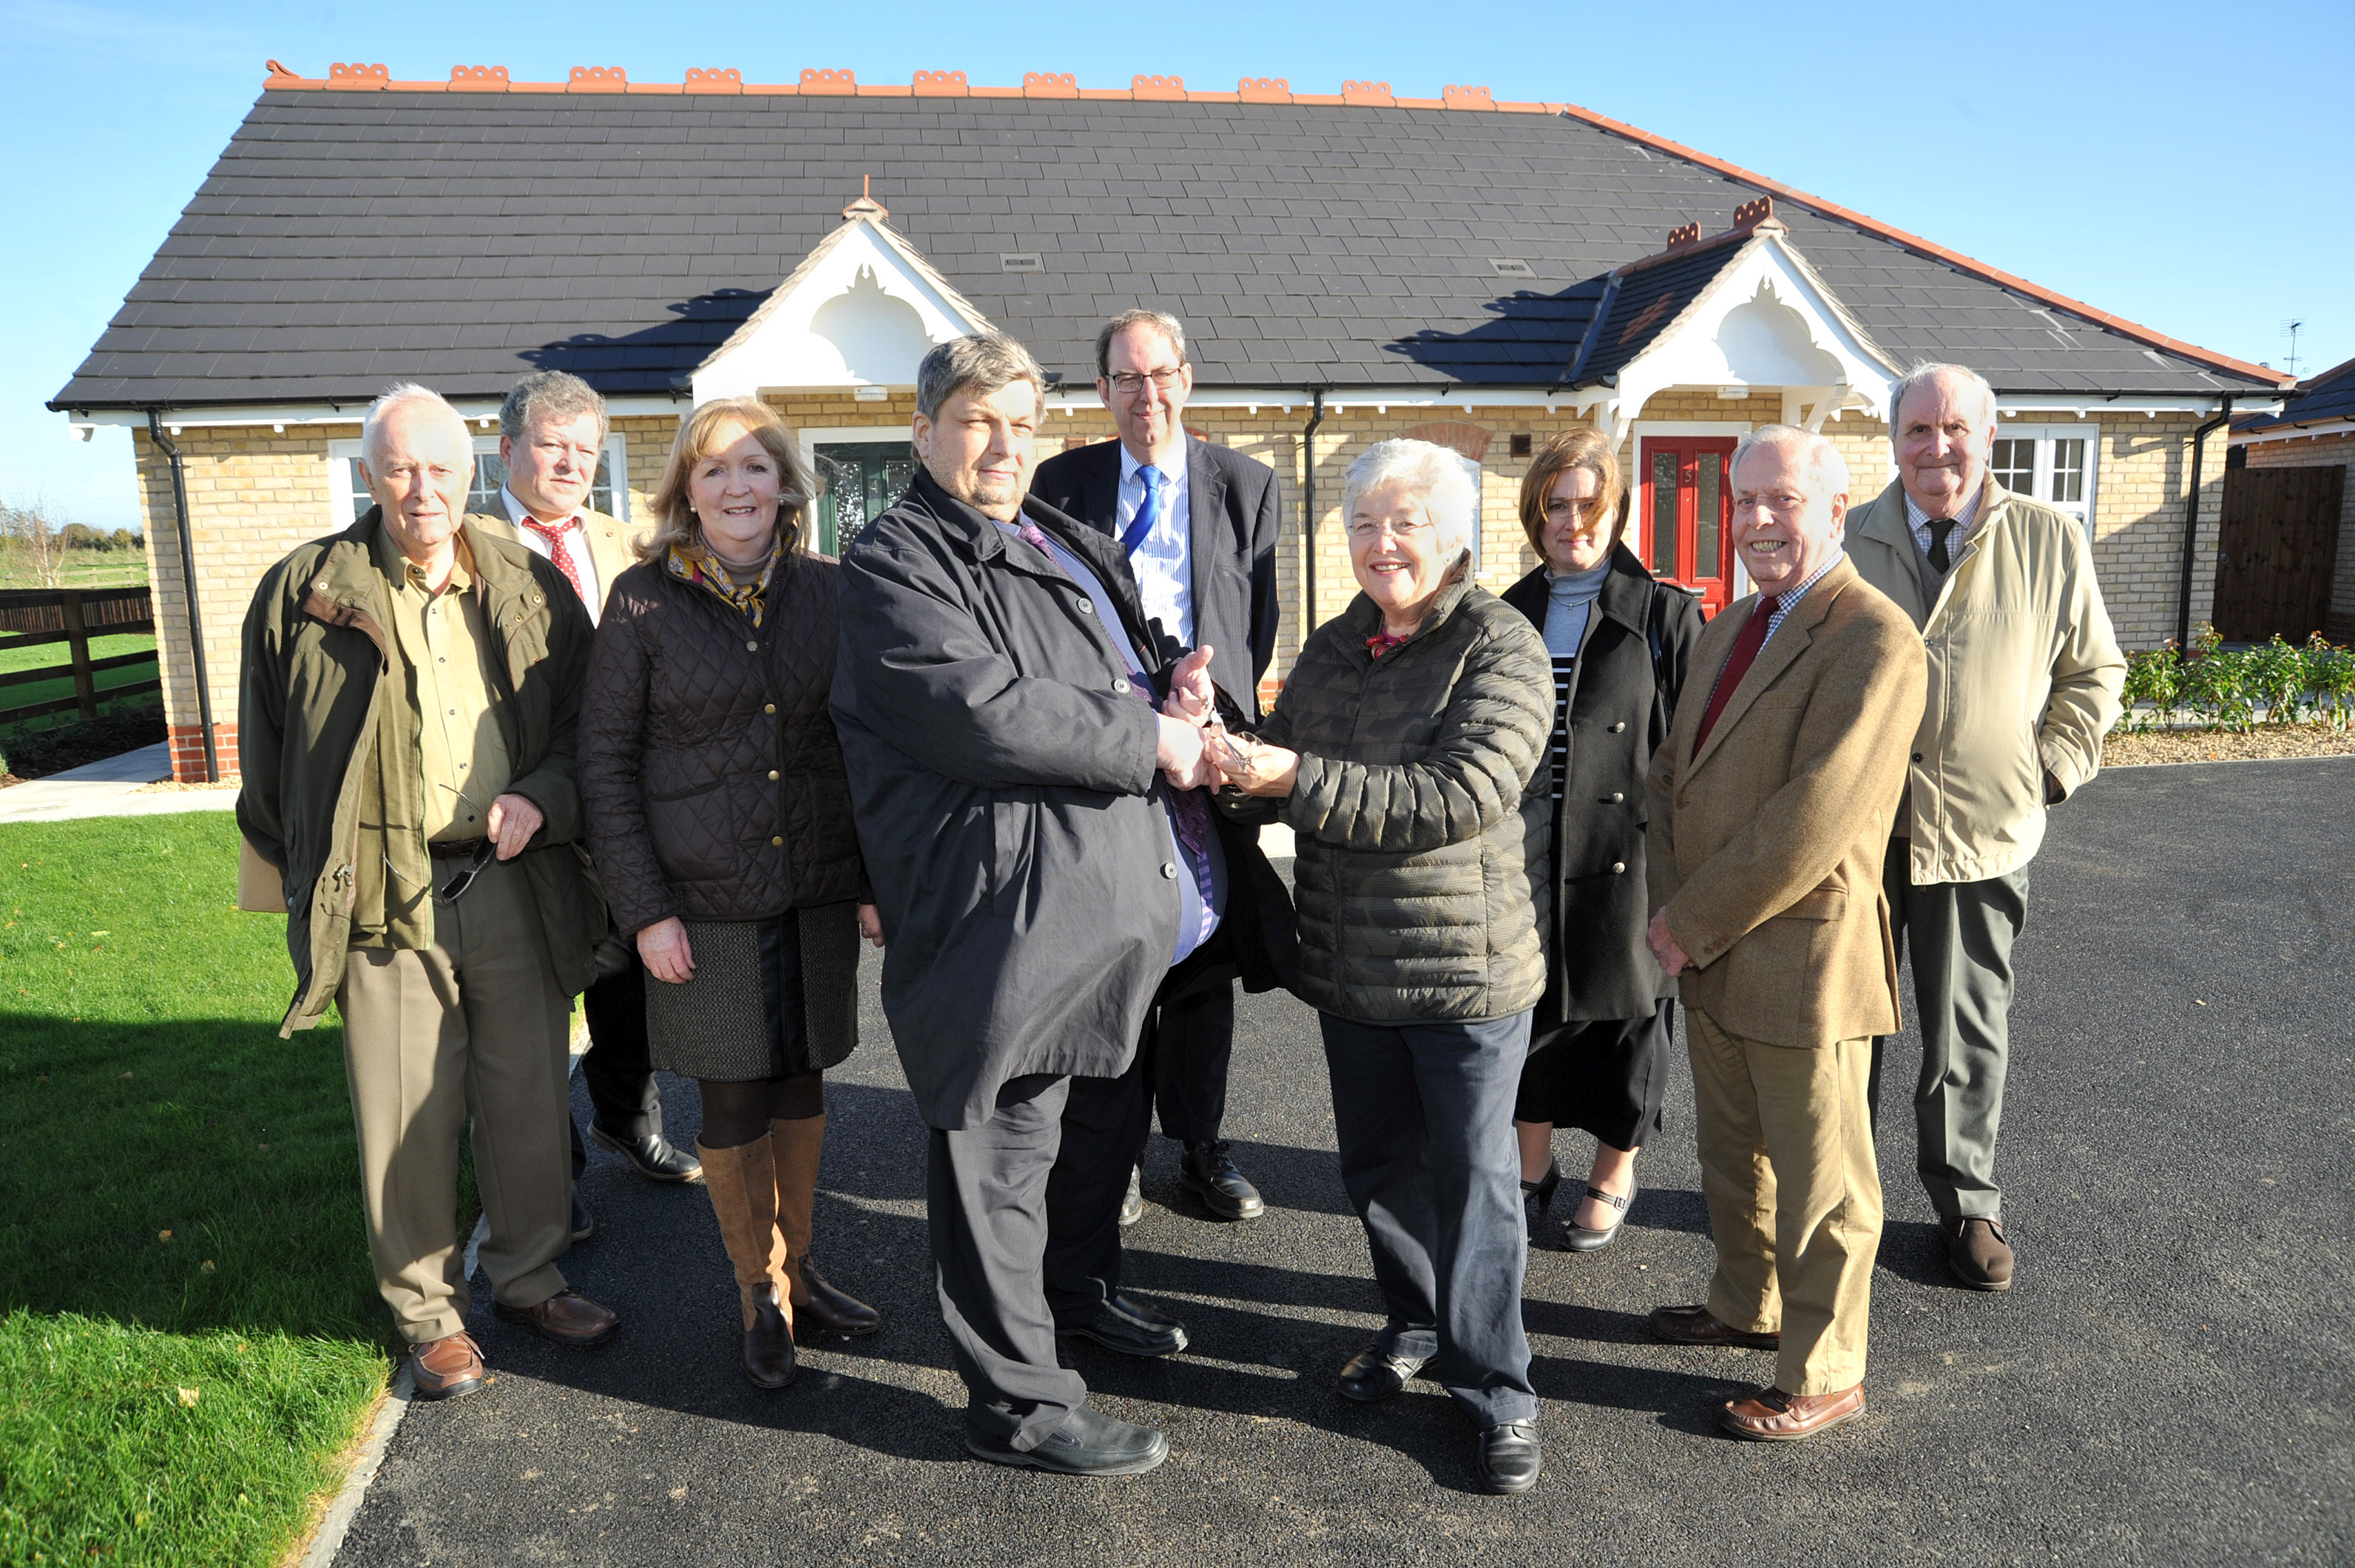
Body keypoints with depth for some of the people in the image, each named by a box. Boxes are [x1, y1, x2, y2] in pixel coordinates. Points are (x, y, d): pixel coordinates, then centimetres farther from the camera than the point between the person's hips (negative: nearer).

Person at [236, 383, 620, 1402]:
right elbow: (266, 746, 10)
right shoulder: (304, 593, 2)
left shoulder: (533, 589, 6)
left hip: (516, 886, 2)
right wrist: (310, 874, 7)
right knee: (406, 1115, 5)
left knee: (528, 1096, 12)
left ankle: (530, 1280, 31)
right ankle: (427, 1313, 24)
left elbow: (587, 725, 11)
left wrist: (543, 801, -7)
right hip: (386, 897, -2)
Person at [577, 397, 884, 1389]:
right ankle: (761, 1297, 26)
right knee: (732, 1100, 7)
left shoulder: (827, 592, 2)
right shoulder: (644, 600, -5)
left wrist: (877, 879, 3)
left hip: (818, 889, 3)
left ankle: (798, 1271, 32)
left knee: (801, 1082, 14)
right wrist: (644, 908, -8)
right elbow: (604, 758, -4)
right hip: (705, 899, -2)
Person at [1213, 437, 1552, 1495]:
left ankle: (1495, 1390, 19)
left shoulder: (1500, 646, -11)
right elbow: (1280, 780, 12)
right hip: (1349, 962, 6)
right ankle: (1414, 1326, 40)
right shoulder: (1331, 649, 9)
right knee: (1378, 1161, 18)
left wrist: (1302, 779, -26)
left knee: (1472, 1174, 3)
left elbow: (1460, 796, -23)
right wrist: (1226, 748, -11)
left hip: (1468, 967, -6)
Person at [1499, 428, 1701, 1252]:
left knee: (1624, 1018, 10)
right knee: (1526, 1010, 12)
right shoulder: (1511, 614, 8)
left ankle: (1613, 1179, 31)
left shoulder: (1665, 613, -4)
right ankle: (1533, 1171, 32)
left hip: (1623, 859, -3)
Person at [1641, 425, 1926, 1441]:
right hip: (1713, 954, 8)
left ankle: (1822, 1378, 25)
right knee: (1733, 1155, 24)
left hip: (1804, 958, -8)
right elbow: (1673, 773, 11)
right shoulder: (1730, 627, 12)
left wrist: (1693, 922, -17)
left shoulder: (1873, 641, -18)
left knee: (1818, 1185, 8)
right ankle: (1748, 1306, 45)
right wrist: (1673, 906, -3)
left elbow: (1813, 818, -24)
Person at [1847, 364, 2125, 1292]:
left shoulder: (2050, 543, 0)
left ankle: (1966, 1206, 30)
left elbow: (2095, 670, 9)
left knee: (1968, 1038, 11)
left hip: (1981, 833, 0)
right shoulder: (1845, 543, 2)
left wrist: (2046, 771, -1)